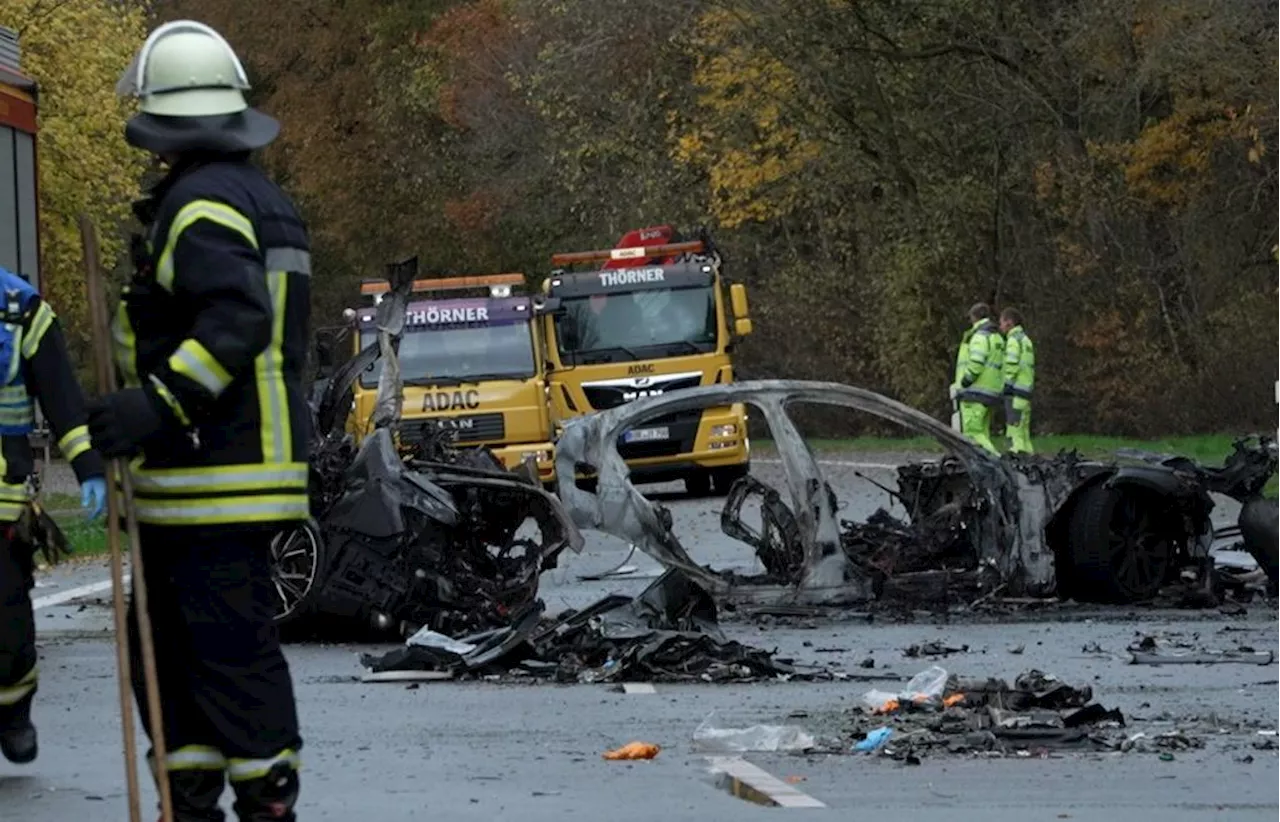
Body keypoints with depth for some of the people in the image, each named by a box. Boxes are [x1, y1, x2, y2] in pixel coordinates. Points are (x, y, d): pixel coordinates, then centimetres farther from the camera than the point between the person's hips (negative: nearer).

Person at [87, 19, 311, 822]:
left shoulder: (203, 205, -15)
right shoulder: (262, 198, 19)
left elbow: (237, 318, -28)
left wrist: (159, 400, -30)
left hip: (218, 476, -11)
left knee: (231, 644, -8)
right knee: (166, 638, 15)